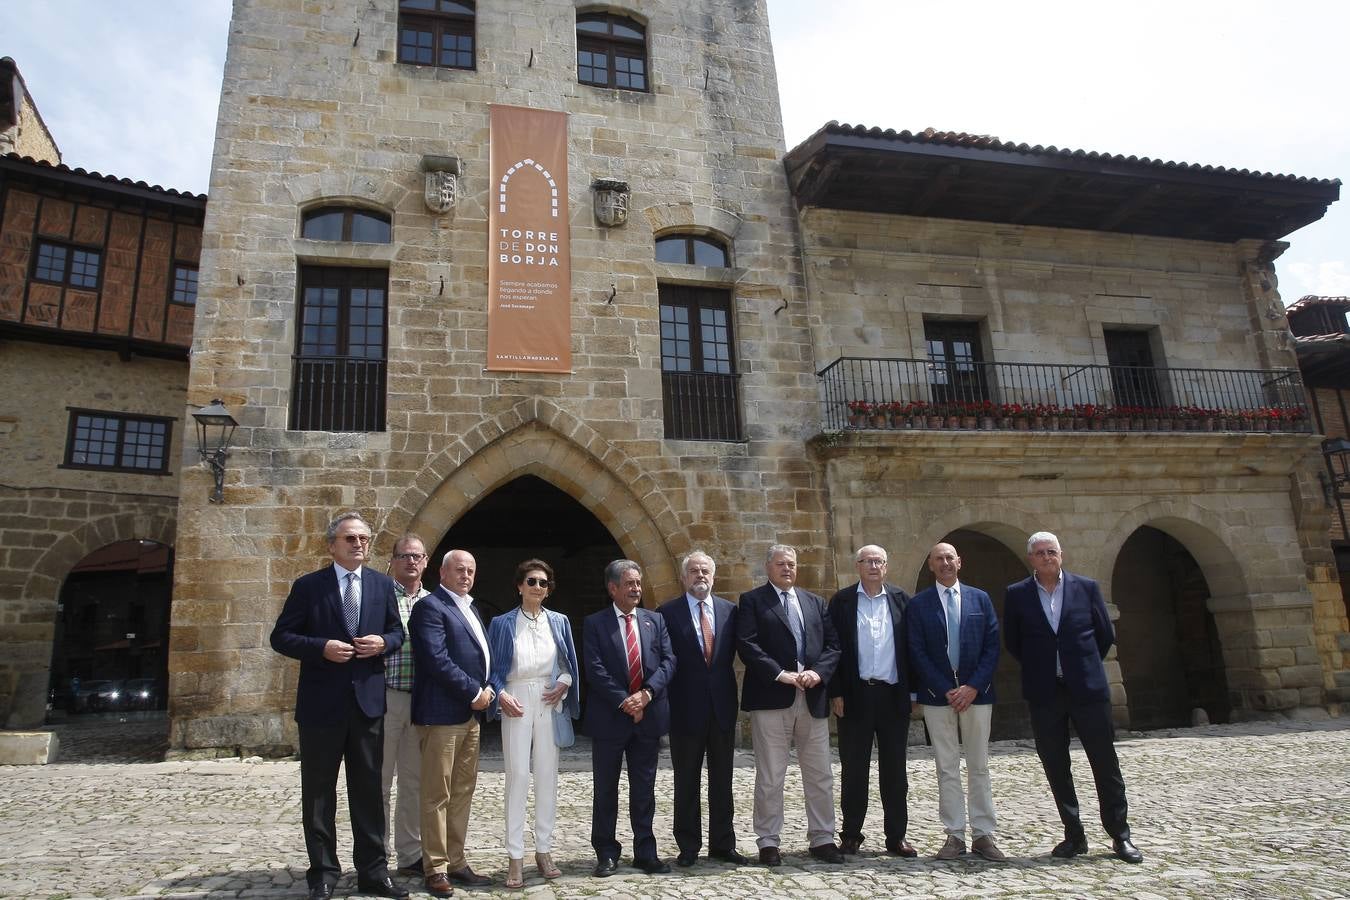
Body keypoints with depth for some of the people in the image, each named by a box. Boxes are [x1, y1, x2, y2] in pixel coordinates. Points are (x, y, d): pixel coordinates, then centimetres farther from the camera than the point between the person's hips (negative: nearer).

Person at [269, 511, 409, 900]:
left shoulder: (382, 585, 6)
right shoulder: (308, 586, -3)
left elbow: (397, 632, 12)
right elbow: (281, 637, -3)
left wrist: (383, 642, -10)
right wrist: (321, 647, -18)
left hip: (368, 700, 3)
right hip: (322, 703, -2)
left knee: (368, 789, 10)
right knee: (319, 791, 7)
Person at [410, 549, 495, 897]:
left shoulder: (469, 608, 17)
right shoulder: (430, 607, -10)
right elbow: (437, 660, -19)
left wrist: (484, 692, 3)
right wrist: (475, 692, -14)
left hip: (470, 713, 9)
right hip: (442, 713, -9)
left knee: (462, 792, 13)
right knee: (437, 795, -1)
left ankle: (455, 861, 22)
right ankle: (436, 869, 8)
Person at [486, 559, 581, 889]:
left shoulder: (559, 622, 9)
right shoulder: (502, 623, 3)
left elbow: (570, 664, 12)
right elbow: (492, 668, 2)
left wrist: (564, 684, -6)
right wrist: (501, 695, -13)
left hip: (549, 702, 2)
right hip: (516, 702, -2)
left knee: (547, 777, 6)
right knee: (517, 776, -5)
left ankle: (544, 850, 16)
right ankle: (515, 857, 1)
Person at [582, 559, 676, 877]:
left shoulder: (655, 621, 8)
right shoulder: (594, 624, -2)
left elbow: (668, 660, 0)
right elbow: (595, 669, -10)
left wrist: (647, 693, -14)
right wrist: (624, 702, -17)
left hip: (648, 716, 3)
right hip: (609, 718, -3)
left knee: (644, 789, 11)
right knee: (606, 790, 8)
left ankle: (645, 853, 22)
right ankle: (606, 854, 20)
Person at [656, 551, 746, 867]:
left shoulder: (729, 610, 6)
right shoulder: (668, 612, -4)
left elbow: (731, 652, 10)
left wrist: (723, 682, 2)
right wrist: (670, 699, -6)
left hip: (723, 706, 3)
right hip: (686, 707, -3)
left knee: (722, 780, 11)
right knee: (687, 782, 8)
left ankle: (723, 844, 22)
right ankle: (688, 846, 19)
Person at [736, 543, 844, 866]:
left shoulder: (815, 602, 16)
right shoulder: (752, 601, 2)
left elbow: (832, 644, 10)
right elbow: (747, 645, -10)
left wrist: (818, 672, -8)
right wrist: (781, 674, -16)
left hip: (813, 698, 4)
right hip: (771, 698, -4)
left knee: (821, 775, 9)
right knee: (770, 777, 3)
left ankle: (822, 839, 21)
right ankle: (768, 842, 14)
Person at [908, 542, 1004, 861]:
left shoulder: (980, 599, 6)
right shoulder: (918, 604, 1)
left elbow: (992, 646, 1)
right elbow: (917, 653, -3)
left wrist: (973, 687, -9)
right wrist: (946, 691, -10)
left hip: (976, 693, 1)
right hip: (937, 695, -1)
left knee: (979, 767, 7)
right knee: (946, 768, 4)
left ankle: (983, 834, 15)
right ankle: (954, 835, 11)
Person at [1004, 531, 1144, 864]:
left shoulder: (1086, 587, 1)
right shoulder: (1017, 594, 1)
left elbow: (1106, 634, 9)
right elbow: (1012, 641, 10)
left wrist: (1086, 668, 11)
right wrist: (1038, 669, 9)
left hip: (1087, 688, 0)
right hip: (1044, 693, 1)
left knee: (1106, 764, 5)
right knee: (1056, 768, 7)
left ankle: (1120, 835, 19)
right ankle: (1074, 836, 18)